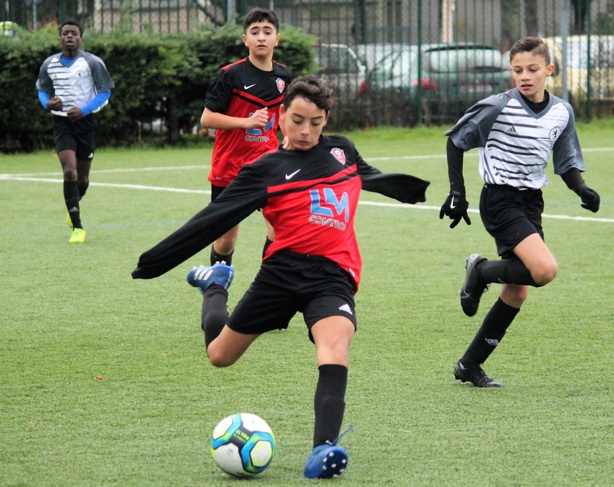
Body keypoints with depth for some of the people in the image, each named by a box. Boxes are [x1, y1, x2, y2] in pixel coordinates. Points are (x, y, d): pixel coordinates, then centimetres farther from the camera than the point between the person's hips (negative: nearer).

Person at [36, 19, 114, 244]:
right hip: (62, 122, 0)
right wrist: (48, 103, -9)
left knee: (82, 176, 9)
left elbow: (105, 91, -4)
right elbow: (42, 90, 15)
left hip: (85, 121, 0)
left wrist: (84, 110, -18)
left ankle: (74, 205, 44)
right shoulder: (49, 64, 2)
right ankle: (77, 227, -13)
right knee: (69, 170, -16)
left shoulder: (92, 63, -6)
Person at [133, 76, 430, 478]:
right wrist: (156, 262, -1)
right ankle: (215, 286, 46)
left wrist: (413, 190, 55)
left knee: (335, 341, -30)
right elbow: (213, 220, 3)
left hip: (333, 275, 1)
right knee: (220, 355, 12)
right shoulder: (266, 170, 4)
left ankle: (326, 446, -41)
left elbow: (373, 177, 39)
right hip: (283, 269, -1)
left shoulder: (342, 151, 15)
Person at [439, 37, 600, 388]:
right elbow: (456, 141, -1)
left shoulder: (562, 112, 2)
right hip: (500, 200, -6)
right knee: (545, 270, -25)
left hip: (531, 203, 6)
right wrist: (457, 193, -4)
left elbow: (567, 162, 12)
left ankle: (470, 365, 18)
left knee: (517, 293, 7)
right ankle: (481, 272, 2)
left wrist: (583, 190, -8)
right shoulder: (498, 108, -13)